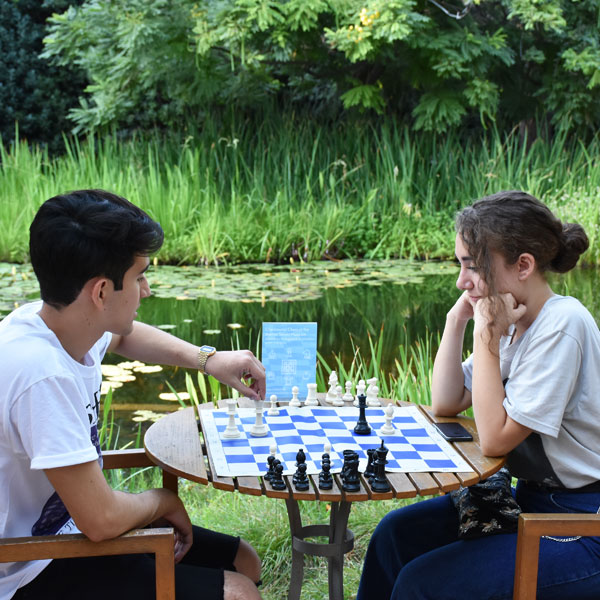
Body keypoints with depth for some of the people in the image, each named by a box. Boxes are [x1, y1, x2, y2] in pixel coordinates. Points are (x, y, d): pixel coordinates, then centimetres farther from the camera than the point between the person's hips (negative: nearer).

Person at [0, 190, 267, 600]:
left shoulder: (61, 321, -7)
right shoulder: (42, 375, -33)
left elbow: (125, 336, 19)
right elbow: (102, 520, -29)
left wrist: (207, 359, 5)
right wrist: (163, 502, -8)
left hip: (73, 524, 9)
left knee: (244, 562, 11)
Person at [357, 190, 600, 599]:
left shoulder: (562, 325, -24)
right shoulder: (511, 322, 3)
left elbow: (495, 439, -23)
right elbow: (445, 404, 4)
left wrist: (487, 334, -22)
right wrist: (457, 320, -4)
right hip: (532, 499, 9)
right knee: (396, 534, 3)